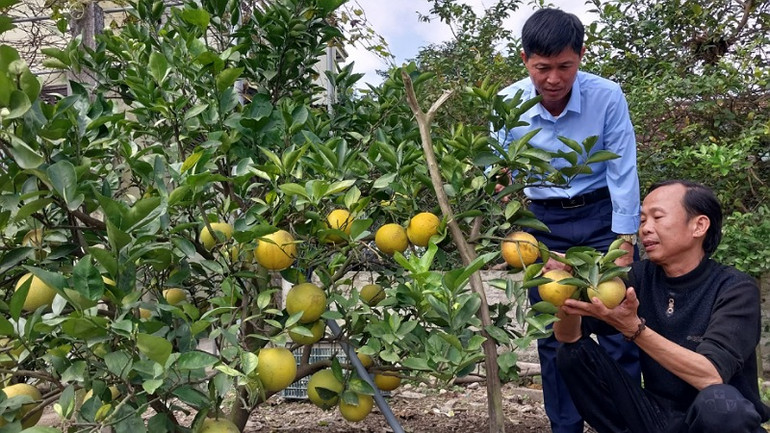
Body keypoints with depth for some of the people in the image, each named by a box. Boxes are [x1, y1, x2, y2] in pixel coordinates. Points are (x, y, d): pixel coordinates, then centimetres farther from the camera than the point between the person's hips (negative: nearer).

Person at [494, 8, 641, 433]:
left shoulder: (607, 96, -16)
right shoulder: (507, 104, -13)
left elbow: (622, 173, -11)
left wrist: (624, 246, -11)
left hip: (601, 213, -1)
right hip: (543, 221, 2)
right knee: (553, 335, 7)